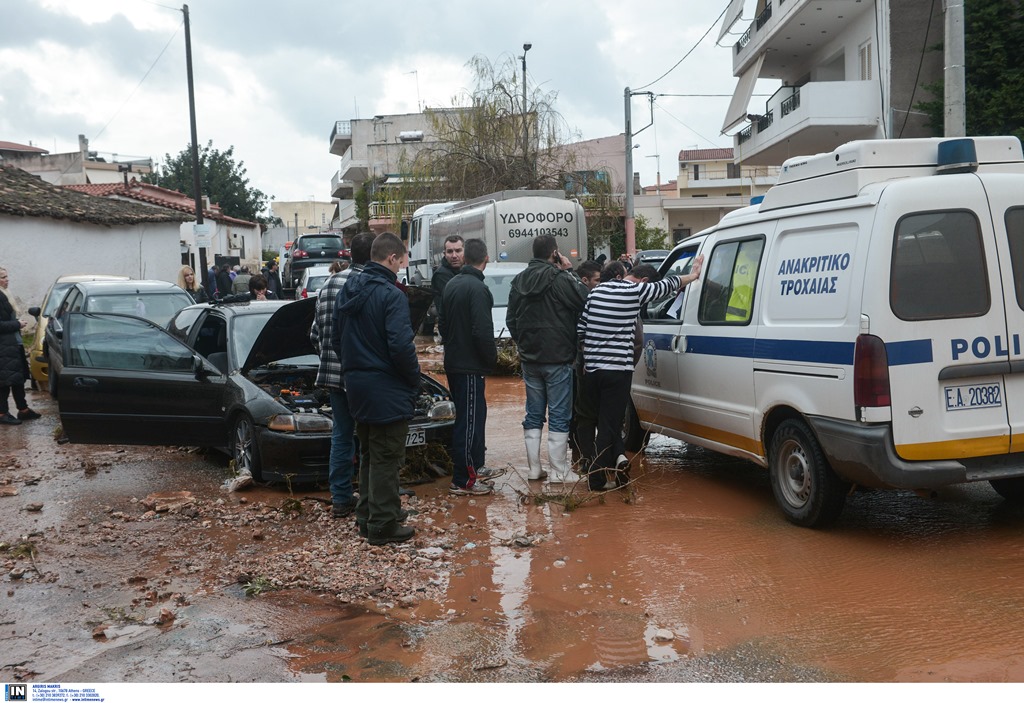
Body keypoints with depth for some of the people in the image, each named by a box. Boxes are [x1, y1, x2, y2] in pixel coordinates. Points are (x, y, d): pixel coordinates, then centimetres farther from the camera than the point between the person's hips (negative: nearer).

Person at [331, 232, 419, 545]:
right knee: (386, 458, 1)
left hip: (357, 387, 8)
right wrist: (415, 379, -9)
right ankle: (383, 525, 9)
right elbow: (401, 346, -23)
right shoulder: (392, 295, -18)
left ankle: (366, 517, 29)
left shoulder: (348, 292, 8)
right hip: (388, 390, -8)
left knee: (368, 455, 20)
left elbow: (335, 339, 13)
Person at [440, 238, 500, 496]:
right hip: (470, 366, -9)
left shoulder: (451, 284, 9)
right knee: (468, 421, -3)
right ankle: (462, 481, 2)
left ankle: (476, 467, 31)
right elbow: (483, 332, -23)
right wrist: (493, 359, -9)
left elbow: (444, 324, 16)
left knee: (475, 416, 20)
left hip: (454, 363, 9)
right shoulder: (477, 288, -18)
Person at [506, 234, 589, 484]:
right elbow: (584, 300, -10)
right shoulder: (558, 278, -15)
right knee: (559, 416, 0)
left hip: (530, 358, 6)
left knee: (533, 414, 12)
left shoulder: (519, 281, 8)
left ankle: (534, 468, 15)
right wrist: (570, 271, -4)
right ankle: (558, 472, 2)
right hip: (557, 358, -6)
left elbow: (511, 319, 14)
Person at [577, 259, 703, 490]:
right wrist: (693, 275, 26)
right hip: (618, 369, -5)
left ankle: (618, 456, 7)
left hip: (591, 369, 6)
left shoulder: (597, 290, 10)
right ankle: (597, 479, 4)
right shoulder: (636, 291, -6)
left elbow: (581, 328, 10)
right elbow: (668, 284, 8)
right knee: (609, 424, 3)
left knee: (607, 420, 21)